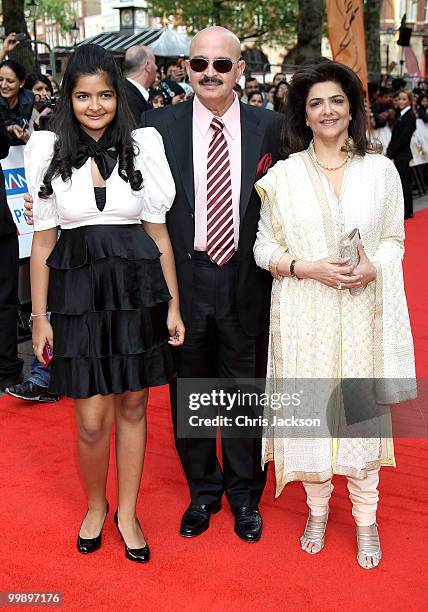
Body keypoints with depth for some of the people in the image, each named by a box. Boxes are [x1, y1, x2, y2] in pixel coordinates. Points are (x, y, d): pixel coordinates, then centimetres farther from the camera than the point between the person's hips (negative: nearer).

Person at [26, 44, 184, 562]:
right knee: (92, 420, 0)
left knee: (132, 406, 10)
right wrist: (39, 314, 0)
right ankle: (95, 506, 29)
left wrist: (172, 304, 3)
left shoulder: (142, 147, 2)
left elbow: (158, 231, 5)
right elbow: (43, 239, 2)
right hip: (78, 290, -1)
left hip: (137, 287, 1)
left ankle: (127, 513, 29)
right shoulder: (49, 152, 0)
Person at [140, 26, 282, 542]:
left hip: (247, 280, 0)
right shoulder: (159, 126, -2)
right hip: (184, 278, 0)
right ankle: (203, 491, 35)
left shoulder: (270, 127, 0)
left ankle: (244, 494, 33)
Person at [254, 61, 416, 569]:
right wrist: (309, 268, -15)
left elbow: (395, 240, 8)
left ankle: (366, 520, 24)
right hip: (305, 313, 0)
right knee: (309, 407, 7)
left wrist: (373, 267, -13)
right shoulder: (283, 175, 0)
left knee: (362, 409, 6)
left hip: (361, 311, 0)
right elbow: (264, 249, 2)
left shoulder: (381, 170, 3)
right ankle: (317, 510, 29)